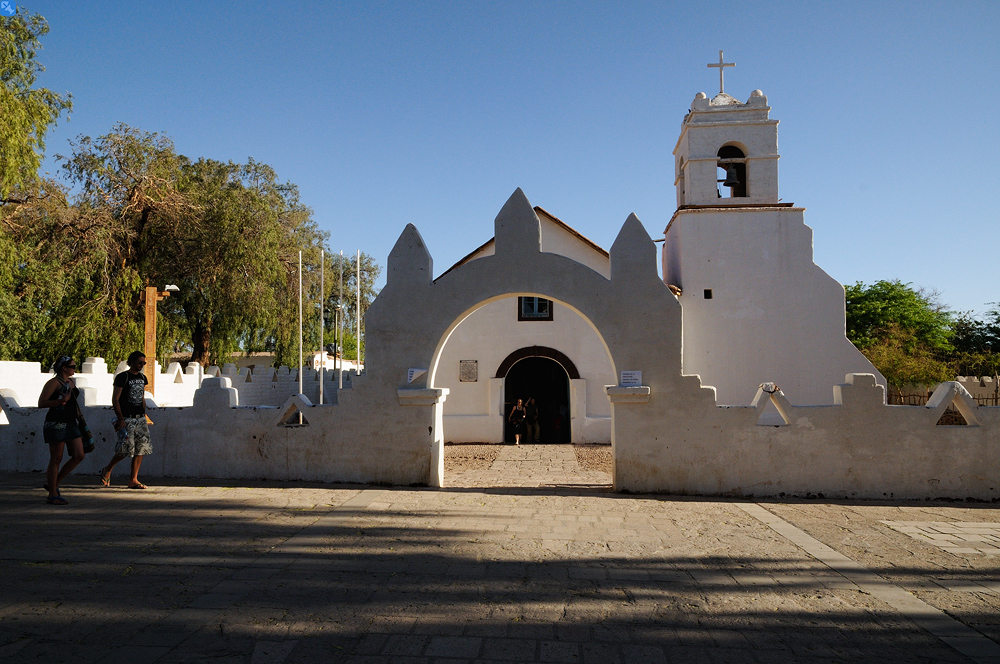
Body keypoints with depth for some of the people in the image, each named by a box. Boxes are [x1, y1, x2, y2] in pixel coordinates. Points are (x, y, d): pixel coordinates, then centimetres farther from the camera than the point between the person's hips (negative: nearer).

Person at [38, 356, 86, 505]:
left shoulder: (71, 382, 16)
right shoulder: (53, 382, -9)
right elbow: (41, 403, -14)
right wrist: (61, 401, -24)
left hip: (71, 423, 8)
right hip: (56, 424, -8)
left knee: (79, 456, 2)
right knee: (56, 459, -2)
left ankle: (54, 483, 18)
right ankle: (52, 495, 7)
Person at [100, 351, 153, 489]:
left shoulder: (142, 377, 14)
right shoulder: (122, 377, -5)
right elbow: (115, 399, -9)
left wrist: (144, 416, 15)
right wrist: (120, 419, -15)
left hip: (140, 418, 6)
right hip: (126, 419, -6)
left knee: (141, 448, 1)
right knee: (126, 448, -11)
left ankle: (133, 480, 7)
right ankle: (107, 470, 15)